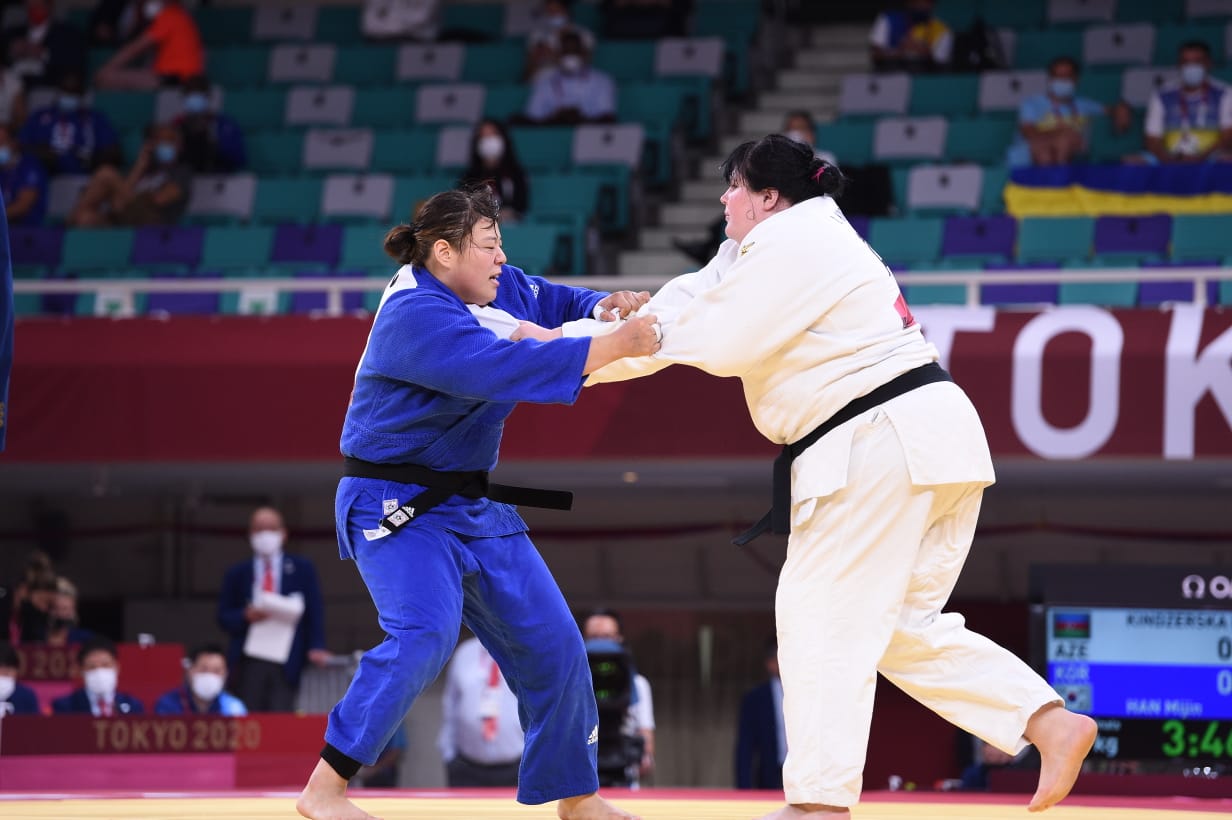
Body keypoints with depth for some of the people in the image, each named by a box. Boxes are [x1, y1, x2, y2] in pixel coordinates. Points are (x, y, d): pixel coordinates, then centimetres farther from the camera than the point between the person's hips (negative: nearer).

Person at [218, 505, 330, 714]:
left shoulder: (302, 569, 11)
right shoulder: (237, 573, 13)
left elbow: (314, 612, 6)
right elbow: (224, 618, 11)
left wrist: (316, 647, -9)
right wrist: (246, 616, -10)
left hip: (286, 665, -1)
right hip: (248, 664, 1)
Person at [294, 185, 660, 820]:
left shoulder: (500, 289, 3)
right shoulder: (416, 317, -24)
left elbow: (562, 303, 17)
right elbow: (504, 365, -35)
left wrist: (604, 309, -7)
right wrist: (616, 345, -35)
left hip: (473, 503, 9)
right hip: (396, 506, -9)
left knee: (550, 644, 10)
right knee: (424, 633, -30)